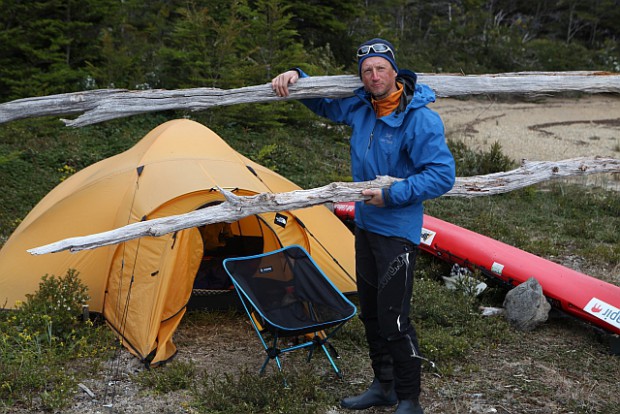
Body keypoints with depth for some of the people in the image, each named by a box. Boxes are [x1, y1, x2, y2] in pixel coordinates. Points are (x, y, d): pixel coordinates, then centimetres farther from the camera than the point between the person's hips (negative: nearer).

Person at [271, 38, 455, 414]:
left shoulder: (420, 117, -19)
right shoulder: (359, 107, 2)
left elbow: (442, 175, -20)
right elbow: (322, 100, 19)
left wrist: (391, 195, -22)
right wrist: (296, 77, -1)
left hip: (398, 231, -8)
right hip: (365, 225, 8)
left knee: (394, 319, -6)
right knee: (371, 312, 17)